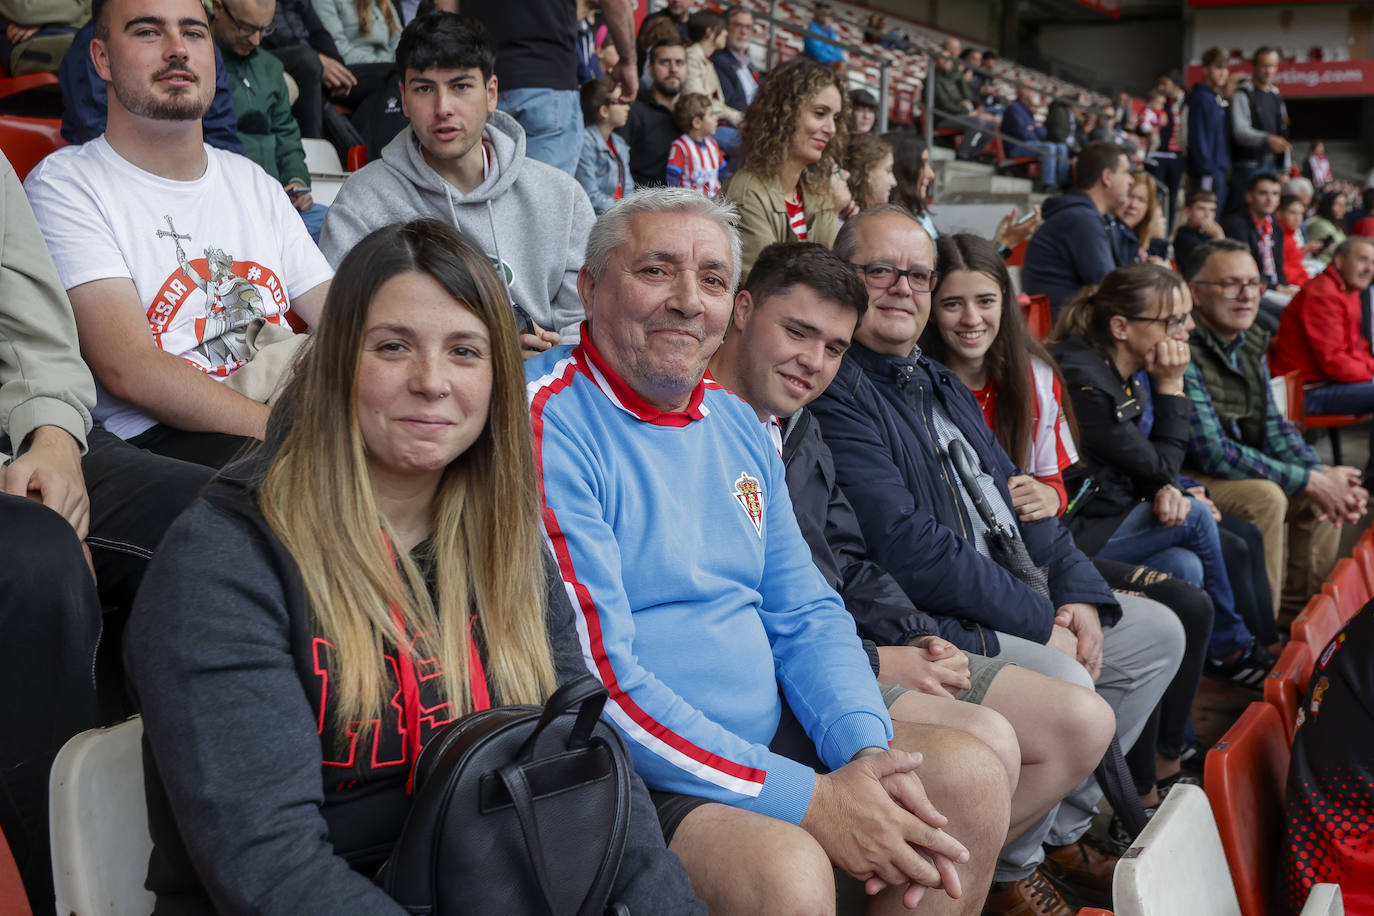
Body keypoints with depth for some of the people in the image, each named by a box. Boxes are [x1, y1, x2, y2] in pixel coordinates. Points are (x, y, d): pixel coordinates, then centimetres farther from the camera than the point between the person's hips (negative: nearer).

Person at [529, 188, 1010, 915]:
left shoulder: (738, 425, 12)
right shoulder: (545, 422, -15)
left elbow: (806, 615, 12)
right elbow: (595, 677, -21)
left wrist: (868, 751, -8)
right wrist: (806, 798, -21)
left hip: (768, 735, 8)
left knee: (970, 775, -3)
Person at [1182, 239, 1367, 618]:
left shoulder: (1251, 344, 5)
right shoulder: (1185, 353, -25)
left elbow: (1272, 425, 11)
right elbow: (1214, 454, -27)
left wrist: (1324, 475, -8)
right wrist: (1310, 481, -20)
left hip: (1239, 469, 10)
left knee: (1325, 486, 9)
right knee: (1265, 496, -29)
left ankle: (1303, 606, 21)